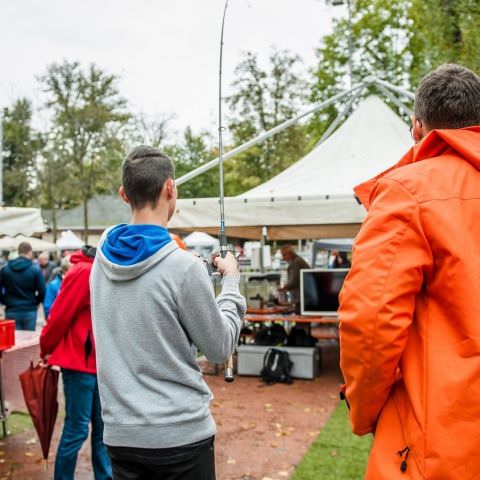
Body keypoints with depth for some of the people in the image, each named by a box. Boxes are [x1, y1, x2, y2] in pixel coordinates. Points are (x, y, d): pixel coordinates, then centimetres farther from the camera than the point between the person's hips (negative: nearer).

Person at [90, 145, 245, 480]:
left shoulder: (103, 258, -1)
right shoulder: (184, 266, -19)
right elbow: (220, 349, -8)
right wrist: (231, 282, 3)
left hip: (120, 433, 5)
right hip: (181, 434, -5)